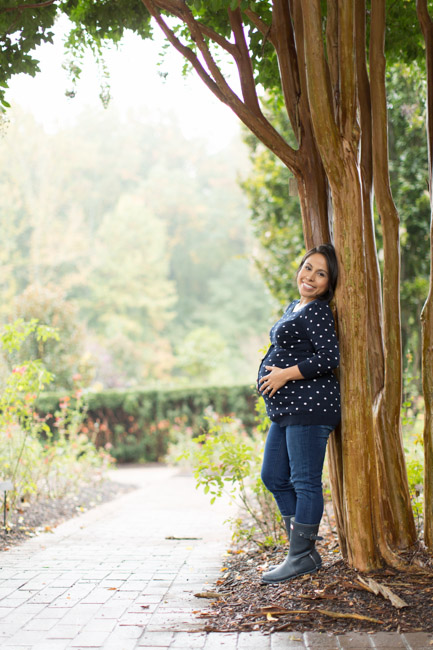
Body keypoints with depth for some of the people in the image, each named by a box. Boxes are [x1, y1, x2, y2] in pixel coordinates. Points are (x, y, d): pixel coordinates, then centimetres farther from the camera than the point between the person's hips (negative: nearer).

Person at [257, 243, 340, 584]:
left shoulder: (318, 311, -11)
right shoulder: (294, 307, 18)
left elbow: (329, 358, -20)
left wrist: (286, 374, -14)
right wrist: (274, 372, 13)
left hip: (309, 405, -11)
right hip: (285, 408, 11)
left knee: (305, 481, -4)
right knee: (274, 476, 14)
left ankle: (302, 557, 5)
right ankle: (304, 547, 22)